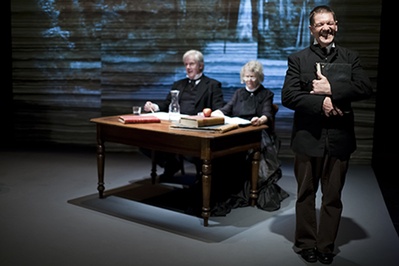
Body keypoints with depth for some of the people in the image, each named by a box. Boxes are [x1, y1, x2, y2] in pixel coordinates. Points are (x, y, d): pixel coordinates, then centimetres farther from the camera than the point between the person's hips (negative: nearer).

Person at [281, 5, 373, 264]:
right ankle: (306, 243, 25)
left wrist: (331, 89, -17)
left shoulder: (350, 58, 7)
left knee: (333, 197, 9)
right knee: (306, 194, 11)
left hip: (339, 138, 1)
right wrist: (320, 103, -18)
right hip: (308, 137, -1)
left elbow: (366, 88, -8)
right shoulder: (298, 59, 2)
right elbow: (288, 96, -8)